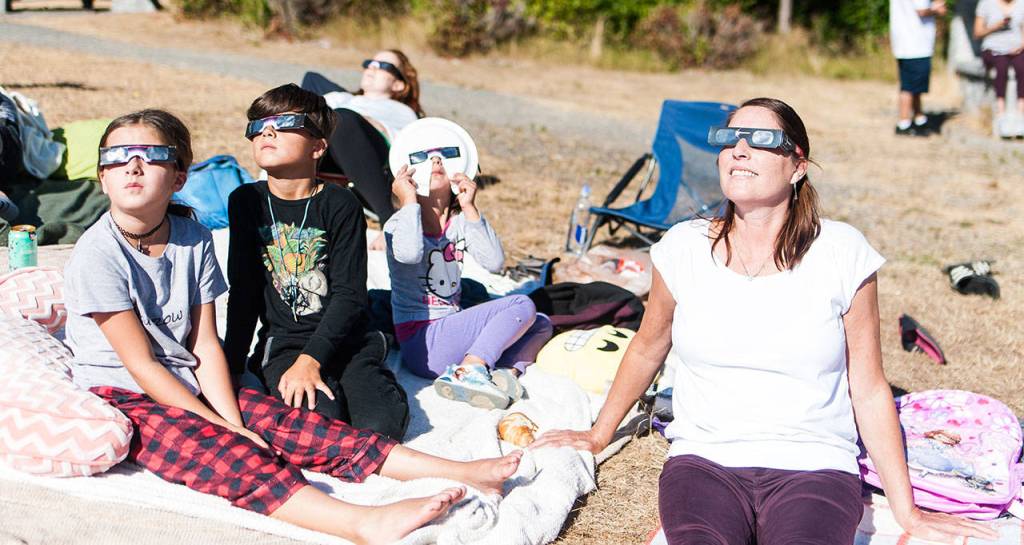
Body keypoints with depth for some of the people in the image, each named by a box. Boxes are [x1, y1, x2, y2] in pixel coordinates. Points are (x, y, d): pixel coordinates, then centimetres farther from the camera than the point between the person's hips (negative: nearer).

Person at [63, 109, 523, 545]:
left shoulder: (193, 239, 3)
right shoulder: (97, 255, -14)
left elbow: (205, 346, 0)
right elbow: (141, 363, -15)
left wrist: (232, 419, -13)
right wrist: (219, 426, -17)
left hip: (190, 386, 6)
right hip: (125, 397, -6)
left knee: (297, 427, -9)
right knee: (223, 453, -30)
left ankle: (458, 471, -17)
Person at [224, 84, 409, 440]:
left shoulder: (340, 204, -5)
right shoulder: (247, 202, 4)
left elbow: (350, 295, -10)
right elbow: (243, 291, 6)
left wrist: (310, 360, -22)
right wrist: (232, 369, 1)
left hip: (345, 338, 0)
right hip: (282, 343, 0)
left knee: (382, 424, -23)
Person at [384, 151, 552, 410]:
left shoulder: (461, 222, 10)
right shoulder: (400, 222, -5)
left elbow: (494, 262, -7)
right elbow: (409, 253, -30)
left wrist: (470, 208, -8)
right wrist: (409, 201, -15)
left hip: (451, 332, 7)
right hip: (422, 342, -7)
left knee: (541, 324, 7)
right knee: (522, 306, -17)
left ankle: (506, 371, -20)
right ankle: (466, 372, -32)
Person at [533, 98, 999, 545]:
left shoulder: (842, 253, -1)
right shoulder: (684, 249, 3)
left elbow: (869, 391, 5)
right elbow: (646, 351, 20)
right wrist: (598, 436, 28)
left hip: (815, 467, 0)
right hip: (703, 462, 1)